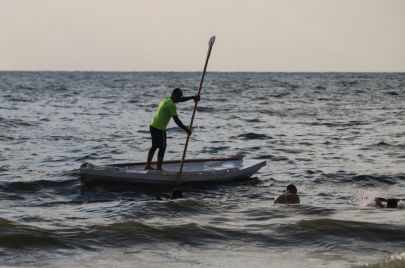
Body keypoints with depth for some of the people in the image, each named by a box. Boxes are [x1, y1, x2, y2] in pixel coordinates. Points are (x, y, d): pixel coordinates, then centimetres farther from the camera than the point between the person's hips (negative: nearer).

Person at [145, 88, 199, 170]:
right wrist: (186, 129, -15)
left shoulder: (166, 99, 9)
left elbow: (181, 100, 19)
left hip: (153, 126, 9)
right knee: (162, 148, 2)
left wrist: (193, 97, 14)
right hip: (159, 129, -9)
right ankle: (158, 168, 6)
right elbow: (176, 119, -20)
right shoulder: (171, 105, -19)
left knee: (154, 146, 19)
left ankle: (148, 165, 24)